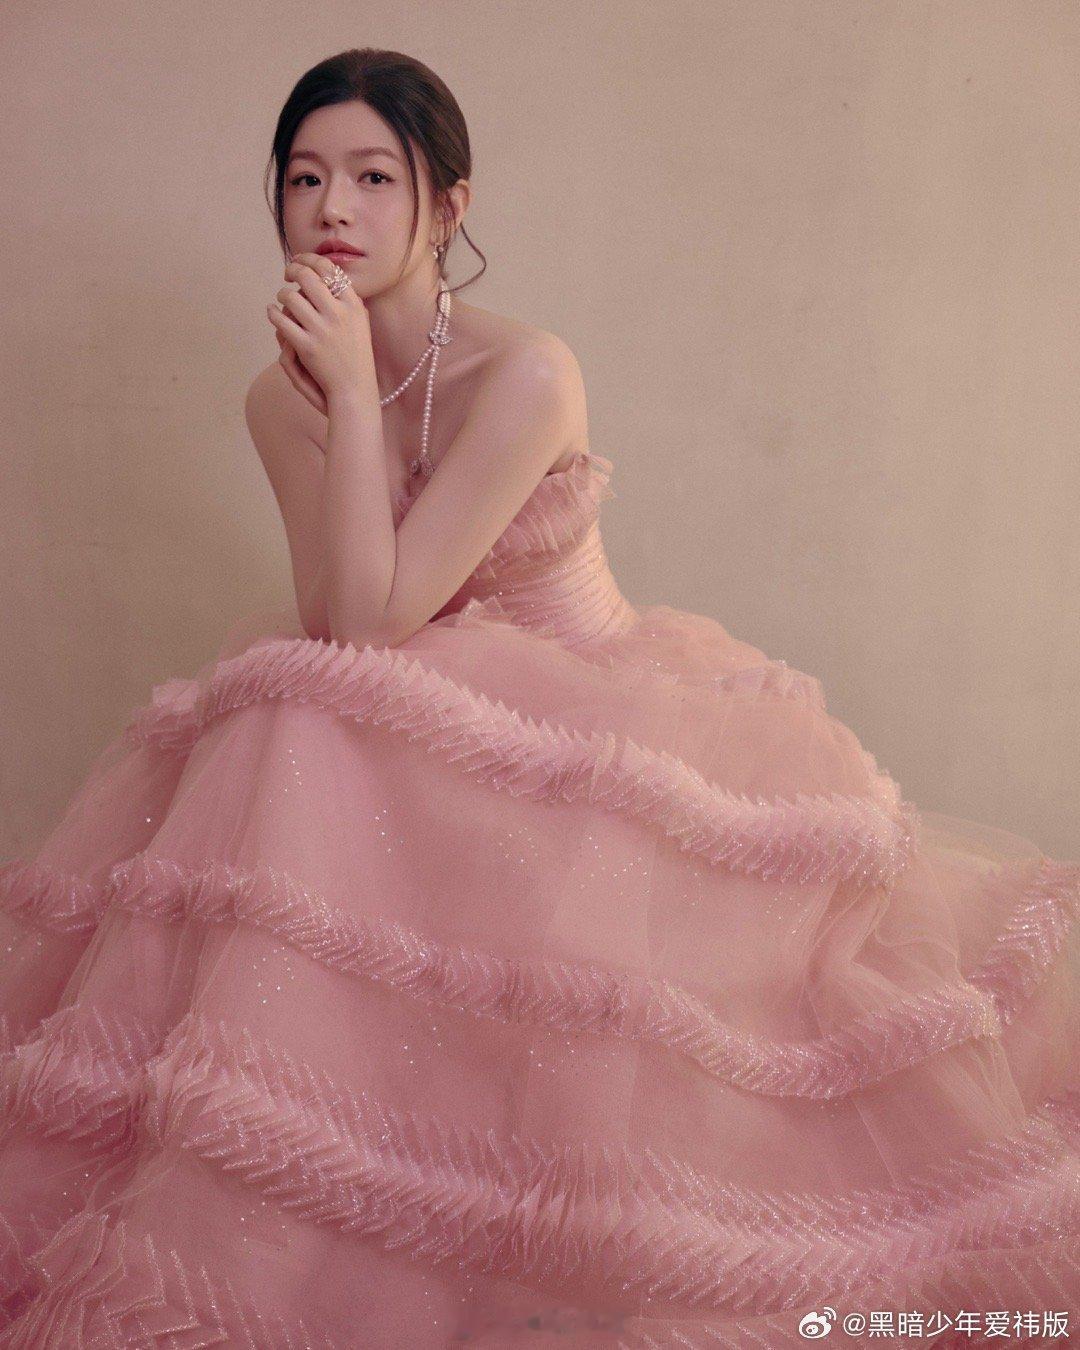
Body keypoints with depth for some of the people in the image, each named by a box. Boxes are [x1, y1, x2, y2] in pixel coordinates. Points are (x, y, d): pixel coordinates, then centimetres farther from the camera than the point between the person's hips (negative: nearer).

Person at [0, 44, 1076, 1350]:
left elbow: (374, 620, -25)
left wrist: (354, 394, -26)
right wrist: (327, 401, -19)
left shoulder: (526, 372, -22)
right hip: (406, 740, 5)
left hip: (582, 733, -4)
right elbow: (330, 624, -12)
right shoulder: (280, 397, -3)